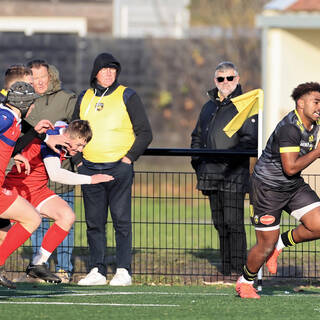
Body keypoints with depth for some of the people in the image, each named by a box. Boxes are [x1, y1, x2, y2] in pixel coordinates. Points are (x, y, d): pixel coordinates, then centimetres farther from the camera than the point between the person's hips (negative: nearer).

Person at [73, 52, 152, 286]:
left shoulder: (127, 97, 1)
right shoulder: (84, 98, 13)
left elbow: (145, 133, 1)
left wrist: (129, 158, -7)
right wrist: (78, 159, 10)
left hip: (119, 168, -4)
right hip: (90, 169, 4)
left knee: (121, 220, -6)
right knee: (94, 222, 4)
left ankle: (124, 271, -4)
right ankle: (97, 271, 8)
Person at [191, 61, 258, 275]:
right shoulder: (209, 107, 19)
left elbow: (251, 139, -13)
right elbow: (197, 136, 28)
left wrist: (228, 157, -22)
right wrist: (197, 162, 14)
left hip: (234, 176, -7)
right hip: (211, 174, 7)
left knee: (233, 222, -11)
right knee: (219, 223, 9)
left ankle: (239, 268, -8)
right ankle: (226, 268, 14)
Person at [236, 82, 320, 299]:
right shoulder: (289, 128, -25)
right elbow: (290, 168, -27)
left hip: (294, 185, 8)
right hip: (268, 186, -8)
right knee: (266, 245, -1)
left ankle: (282, 242, 15)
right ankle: (245, 282, 24)